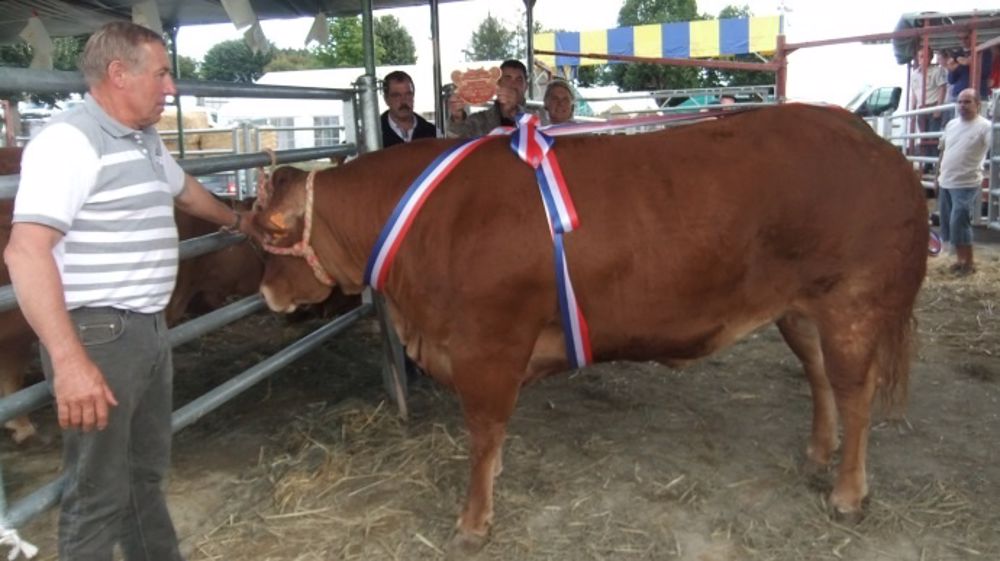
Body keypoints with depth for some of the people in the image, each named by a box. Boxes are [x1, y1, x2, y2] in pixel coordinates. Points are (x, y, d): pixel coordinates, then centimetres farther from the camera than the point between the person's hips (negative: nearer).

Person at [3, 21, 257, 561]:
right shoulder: (71, 140, -17)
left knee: (147, 469, 22)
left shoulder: (146, 140, 14)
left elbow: (183, 188, 36)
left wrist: (238, 221, 52)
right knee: (100, 492, 1)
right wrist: (68, 359, -31)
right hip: (98, 334, -9)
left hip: (149, 329, 10)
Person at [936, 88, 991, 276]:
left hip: (966, 185, -7)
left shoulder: (984, 126, -11)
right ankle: (960, 258, 25)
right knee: (950, 224, 12)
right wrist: (939, 175, 19)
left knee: (959, 224, -8)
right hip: (946, 183, 7)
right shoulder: (951, 124, 10)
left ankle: (969, 262, 6)